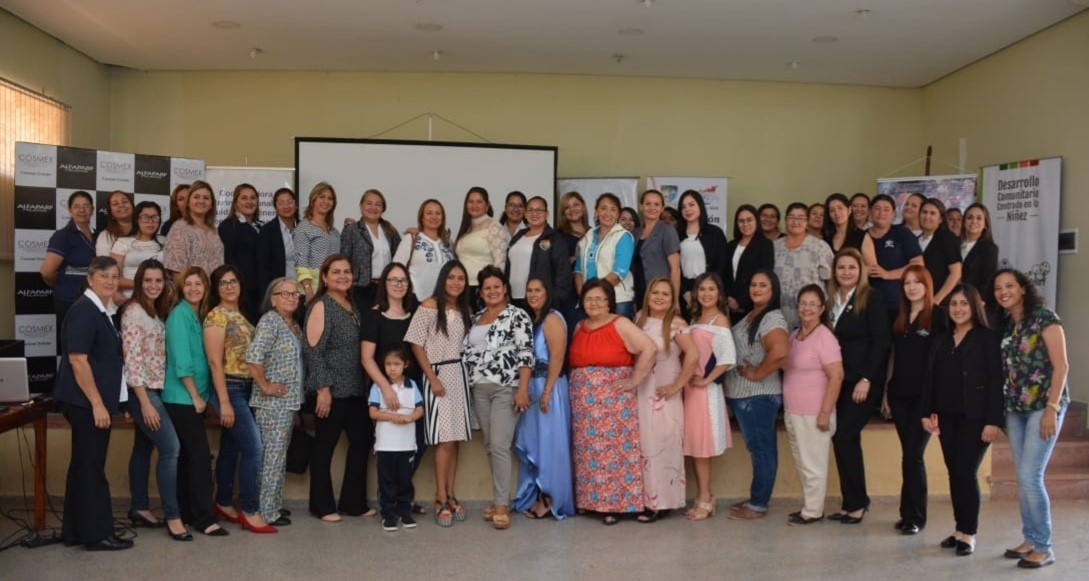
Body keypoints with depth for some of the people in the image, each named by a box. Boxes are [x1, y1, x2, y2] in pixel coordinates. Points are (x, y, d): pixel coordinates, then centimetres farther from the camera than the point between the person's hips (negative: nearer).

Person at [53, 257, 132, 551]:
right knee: (91, 467, -2)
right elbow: (77, 360, -21)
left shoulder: (99, 311, 14)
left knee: (84, 466, 14)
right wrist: (97, 403, -21)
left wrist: (105, 402, 20)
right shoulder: (84, 310, -15)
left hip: (95, 401, 10)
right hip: (88, 402, -10)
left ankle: (76, 531, 23)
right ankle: (97, 534, 6)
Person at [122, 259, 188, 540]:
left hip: (155, 389, 9)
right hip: (142, 391, -8)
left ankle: (139, 509, 22)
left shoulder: (157, 312, 12)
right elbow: (132, 360, -19)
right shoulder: (134, 312, -14)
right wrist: (145, 403, -21)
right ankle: (172, 516, -7)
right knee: (171, 447, -12)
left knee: (144, 449, 13)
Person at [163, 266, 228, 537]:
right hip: (182, 398, -8)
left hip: (195, 397, 8)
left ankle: (185, 513, 20)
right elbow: (181, 360, -17)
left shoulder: (199, 315, 13)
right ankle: (204, 518, -6)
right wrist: (195, 396, -15)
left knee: (188, 456, 12)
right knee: (200, 455, -10)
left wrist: (201, 396, 11)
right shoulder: (179, 314, -11)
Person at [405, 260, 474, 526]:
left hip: (460, 375, 5)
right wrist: (432, 379, -11)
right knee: (444, 439, -10)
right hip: (437, 375, -5)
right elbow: (416, 344, -8)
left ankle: (450, 496, 13)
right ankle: (441, 499, -4)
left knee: (455, 438, 6)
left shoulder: (466, 310, 12)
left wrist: (464, 373, 1)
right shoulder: (429, 306, -5)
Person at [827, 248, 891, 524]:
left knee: (844, 436, -10)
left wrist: (866, 379, -17)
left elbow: (881, 341, -12)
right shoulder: (832, 299, 11)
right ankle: (853, 502, 15)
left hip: (864, 381, -6)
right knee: (847, 439, 6)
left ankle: (856, 502, 3)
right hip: (840, 380, 6)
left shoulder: (871, 298, -7)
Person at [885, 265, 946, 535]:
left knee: (913, 456, -4)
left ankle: (915, 517, 7)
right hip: (900, 395, 5)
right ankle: (908, 513, 17)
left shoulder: (938, 316, -6)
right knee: (909, 456, 10)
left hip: (924, 396, -5)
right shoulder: (900, 318, 12)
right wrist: (886, 392, 13)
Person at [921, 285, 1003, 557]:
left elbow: (996, 381, -10)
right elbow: (930, 378, 12)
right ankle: (960, 528, 16)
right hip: (947, 416, 5)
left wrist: (994, 420, -15)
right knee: (954, 473, 8)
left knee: (966, 473, -6)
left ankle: (969, 534, 4)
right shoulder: (941, 340, 13)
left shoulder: (988, 338, -4)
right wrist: (926, 412, 5)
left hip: (975, 417, -5)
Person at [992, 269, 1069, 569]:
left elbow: (1061, 366, -12)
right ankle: (1030, 540, 18)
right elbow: (1006, 369, 11)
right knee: (1023, 479, 9)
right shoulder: (1005, 325, 10)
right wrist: (1002, 411, 5)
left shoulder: (1044, 317, -8)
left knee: (1030, 477, -10)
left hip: (1044, 406, -6)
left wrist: (1052, 408, -18)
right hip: (1015, 409, 6)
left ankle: (1044, 547, 2)